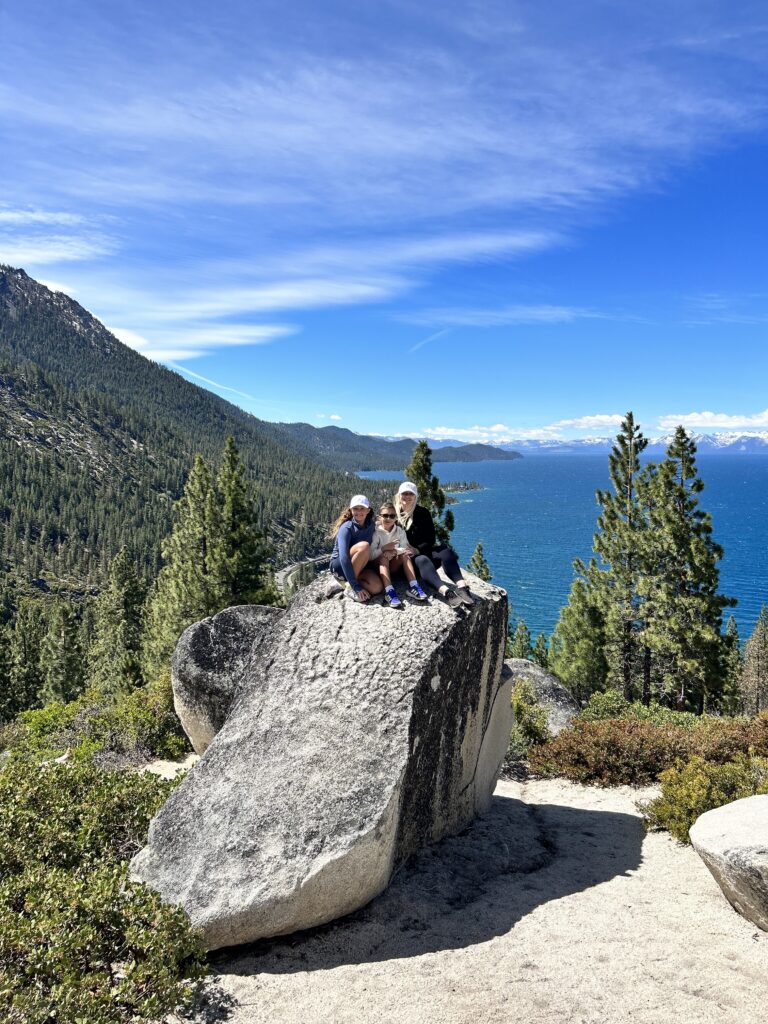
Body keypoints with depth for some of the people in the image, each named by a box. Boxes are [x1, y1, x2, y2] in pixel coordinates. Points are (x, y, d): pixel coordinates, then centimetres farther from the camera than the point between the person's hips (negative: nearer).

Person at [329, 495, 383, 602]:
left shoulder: (370, 525, -1)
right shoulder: (347, 527, -20)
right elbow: (344, 557, -30)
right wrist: (356, 586, -34)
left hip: (358, 567, 5)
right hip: (339, 566, -5)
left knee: (377, 588, -23)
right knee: (364, 546, -31)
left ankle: (343, 583, 0)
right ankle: (350, 587, -20)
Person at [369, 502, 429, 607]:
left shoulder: (400, 531, 2)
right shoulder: (376, 532, -9)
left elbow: (405, 549, -11)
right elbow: (370, 555, -16)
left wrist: (394, 550, -28)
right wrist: (384, 548, -27)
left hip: (392, 567, 3)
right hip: (377, 567, -3)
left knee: (404, 555, -20)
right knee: (384, 556, -32)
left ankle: (413, 587, -31)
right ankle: (389, 591, -48)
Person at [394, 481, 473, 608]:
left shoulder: (422, 512, 10)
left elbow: (431, 539, 4)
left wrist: (418, 550, -15)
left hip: (423, 552, 3)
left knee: (445, 552, -27)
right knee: (422, 560, -35)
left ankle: (462, 586, -50)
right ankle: (445, 592, -62)